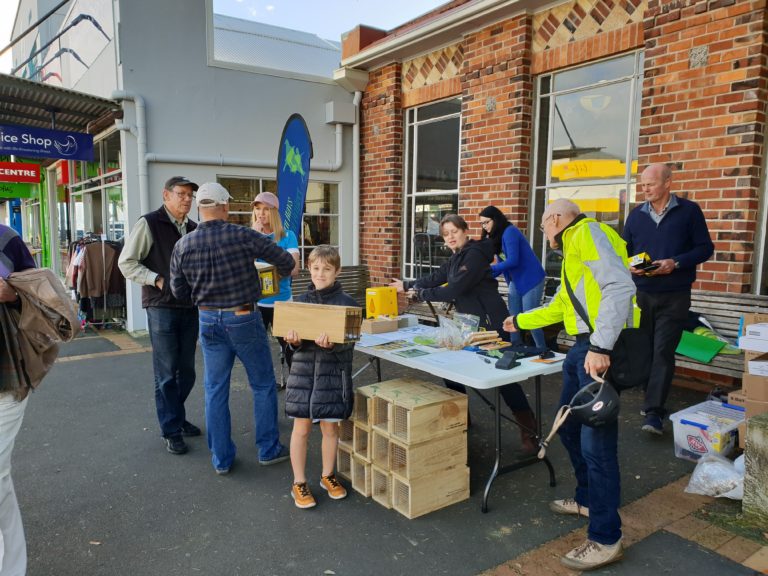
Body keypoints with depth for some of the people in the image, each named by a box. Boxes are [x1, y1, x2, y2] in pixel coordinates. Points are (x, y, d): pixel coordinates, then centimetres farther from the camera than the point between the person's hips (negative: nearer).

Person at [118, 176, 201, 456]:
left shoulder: (193, 228, 11)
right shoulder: (149, 223, -6)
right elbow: (126, 262, -7)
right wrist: (158, 280, -15)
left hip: (190, 308, 6)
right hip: (162, 308, -6)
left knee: (186, 371, 13)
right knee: (166, 374, 2)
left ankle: (177, 417, 31)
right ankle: (171, 430, 14)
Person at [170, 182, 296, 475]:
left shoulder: (183, 246, -3)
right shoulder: (242, 236, -15)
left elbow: (178, 290, 5)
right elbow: (284, 259, -9)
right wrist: (285, 272, 14)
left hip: (209, 321, 4)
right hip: (244, 319, -3)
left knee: (216, 390, 13)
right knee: (263, 385, 12)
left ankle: (221, 458, 21)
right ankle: (268, 449, 22)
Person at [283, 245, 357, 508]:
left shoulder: (346, 302, -6)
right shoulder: (301, 301, 2)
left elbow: (349, 342, -12)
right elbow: (294, 341, 4)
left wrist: (331, 344, -32)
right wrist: (294, 340, -20)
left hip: (334, 372, -1)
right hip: (304, 369, 1)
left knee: (330, 427, 11)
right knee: (301, 428, 7)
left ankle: (328, 476, 33)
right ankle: (299, 483, 23)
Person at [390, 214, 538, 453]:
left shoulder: (474, 254, -16)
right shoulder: (456, 258, 13)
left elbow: (454, 289, -22)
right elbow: (435, 278, 20)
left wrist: (421, 294, -13)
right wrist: (407, 285, 20)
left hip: (490, 323, -10)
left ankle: (529, 430, 6)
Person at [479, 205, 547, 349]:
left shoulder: (509, 231, -17)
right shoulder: (496, 236, 9)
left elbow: (512, 261, -25)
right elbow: (502, 264, 8)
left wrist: (488, 269, -21)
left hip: (531, 280, -9)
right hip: (516, 281, 9)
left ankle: (542, 351, 7)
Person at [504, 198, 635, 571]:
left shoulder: (588, 233, -8)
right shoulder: (573, 247, 24)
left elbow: (620, 287, -23)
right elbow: (559, 306, 34)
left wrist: (600, 347, -28)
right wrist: (519, 322, 44)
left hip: (602, 349, -11)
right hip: (583, 346, 11)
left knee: (595, 441, -6)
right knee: (569, 426, 19)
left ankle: (605, 540, 5)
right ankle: (587, 500, 37)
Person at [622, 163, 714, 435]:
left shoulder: (689, 210, -2)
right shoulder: (636, 214, 8)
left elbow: (705, 248, -2)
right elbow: (625, 250, 13)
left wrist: (676, 263, -17)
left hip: (675, 296, -4)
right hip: (642, 294, 4)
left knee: (663, 352, -9)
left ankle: (654, 412, -7)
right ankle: (653, 402, 26)